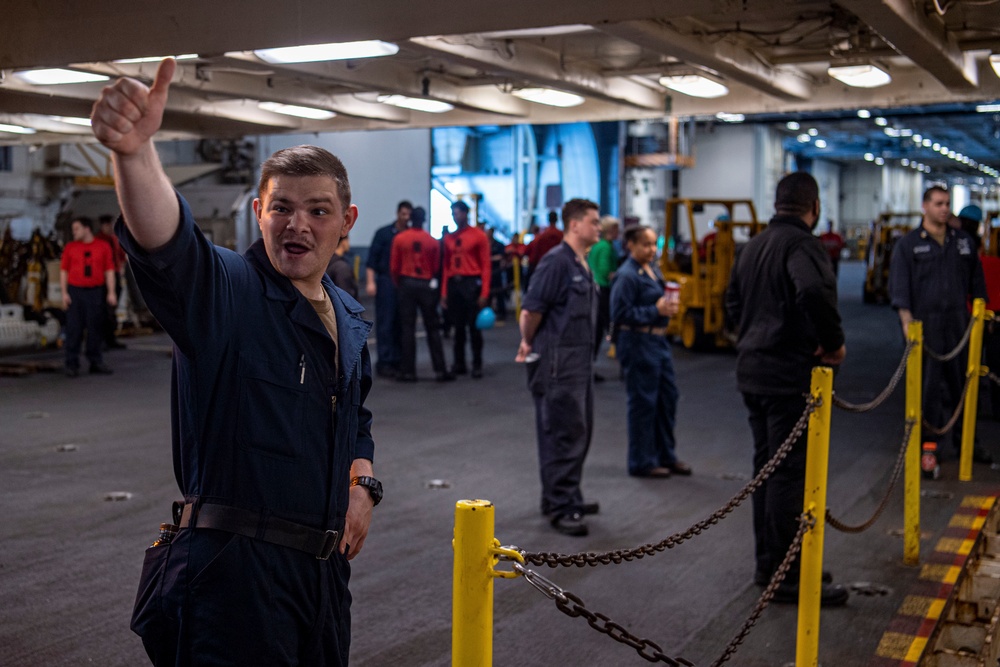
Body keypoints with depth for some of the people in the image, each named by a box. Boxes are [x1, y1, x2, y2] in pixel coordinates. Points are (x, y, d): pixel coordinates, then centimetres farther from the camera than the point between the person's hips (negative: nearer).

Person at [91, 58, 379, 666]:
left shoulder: (350, 318, 13)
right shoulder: (222, 290, -10)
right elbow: (163, 244, -33)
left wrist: (363, 484, 10)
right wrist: (135, 152, -52)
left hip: (323, 569, 8)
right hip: (233, 573, -7)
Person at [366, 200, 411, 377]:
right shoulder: (384, 233, 2)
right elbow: (372, 259, -1)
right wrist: (370, 282, -10)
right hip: (386, 282, -3)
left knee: (401, 324, 4)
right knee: (385, 324, -4)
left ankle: (397, 360, 11)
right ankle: (384, 361, -1)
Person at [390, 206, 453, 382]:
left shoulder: (399, 239, -4)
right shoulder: (433, 241, -3)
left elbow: (394, 267, 0)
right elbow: (436, 267, 2)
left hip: (406, 284, 0)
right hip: (427, 285, 0)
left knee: (407, 328, 4)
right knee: (432, 328, 6)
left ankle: (408, 371, 3)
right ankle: (439, 370, 5)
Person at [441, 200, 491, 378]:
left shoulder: (479, 235, -2)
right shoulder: (449, 238, 12)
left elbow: (486, 266, -5)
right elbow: (446, 266, 14)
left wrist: (484, 293, -12)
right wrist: (444, 292, 8)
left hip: (471, 283, -4)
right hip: (453, 284, 4)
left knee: (474, 327, -1)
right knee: (458, 327, 7)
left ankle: (477, 365, 6)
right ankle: (459, 364, 13)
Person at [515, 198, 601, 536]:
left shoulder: (582, 264, 13)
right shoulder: (557, 261, -16)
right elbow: (531, 309, -17)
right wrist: (529, 342, -2)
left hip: (580, 359, 9)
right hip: (559, 360, -9)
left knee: (579, 431, 16)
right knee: (564, 434, -6)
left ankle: (567, 496, 28)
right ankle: (560, 508, 0)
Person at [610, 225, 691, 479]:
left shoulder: (652, 268, 12)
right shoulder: (627, 275, -15)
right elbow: (621, 314, -19)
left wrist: (668, 306, 3)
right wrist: (656, 310, -20)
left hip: (658, 341, 9)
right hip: (637, 343, -9)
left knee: (668, 396, 14)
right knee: (643, 402, 0)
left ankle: (666, 456, 28)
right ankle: (642, 462, 12)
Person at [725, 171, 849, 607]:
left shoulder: (754, 246, 14)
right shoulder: (801, 244, -15)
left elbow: (733, 301, 24)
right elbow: (814, 292, -35)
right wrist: (834, 342, -21)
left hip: (753, 371, 9)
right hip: (791, 376, -9)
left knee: (766, 467, 16)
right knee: (790, 474, -3)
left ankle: (768, 564, 25)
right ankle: (789, 578, 3)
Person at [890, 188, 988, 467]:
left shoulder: (964, 241, 14)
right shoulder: (907, 244, 2)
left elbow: (976, 281, 20)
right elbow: (898, 285, -5)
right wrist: (906, 318, -16)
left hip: (958, 324, 4)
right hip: (924, 326, -4)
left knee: (962, 384, 9)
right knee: (928, 388, -3)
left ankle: (965, 442, 19)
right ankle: (931, 444, 5)